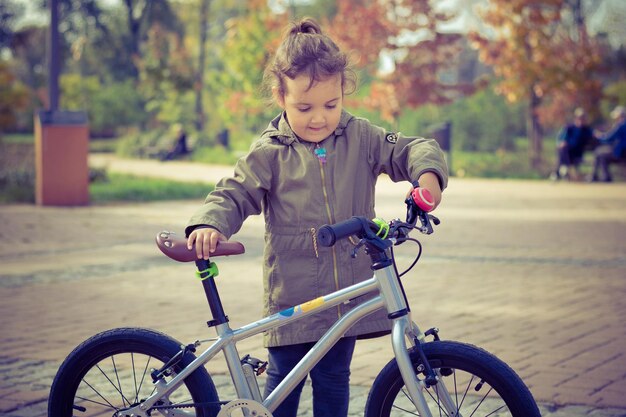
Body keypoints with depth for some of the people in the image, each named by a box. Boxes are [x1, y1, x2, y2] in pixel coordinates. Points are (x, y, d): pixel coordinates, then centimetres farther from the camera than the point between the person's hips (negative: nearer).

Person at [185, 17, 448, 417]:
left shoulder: (361, 137, 1)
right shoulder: (269, 153, -3)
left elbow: (413, 149, -3)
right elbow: (233, 195, -3)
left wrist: (428, 173, -26)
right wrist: (209, 224, -24)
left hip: (347, 292, 2)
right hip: (291, 295, -1)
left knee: (333, 379, 11)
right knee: (284, 379, 7)